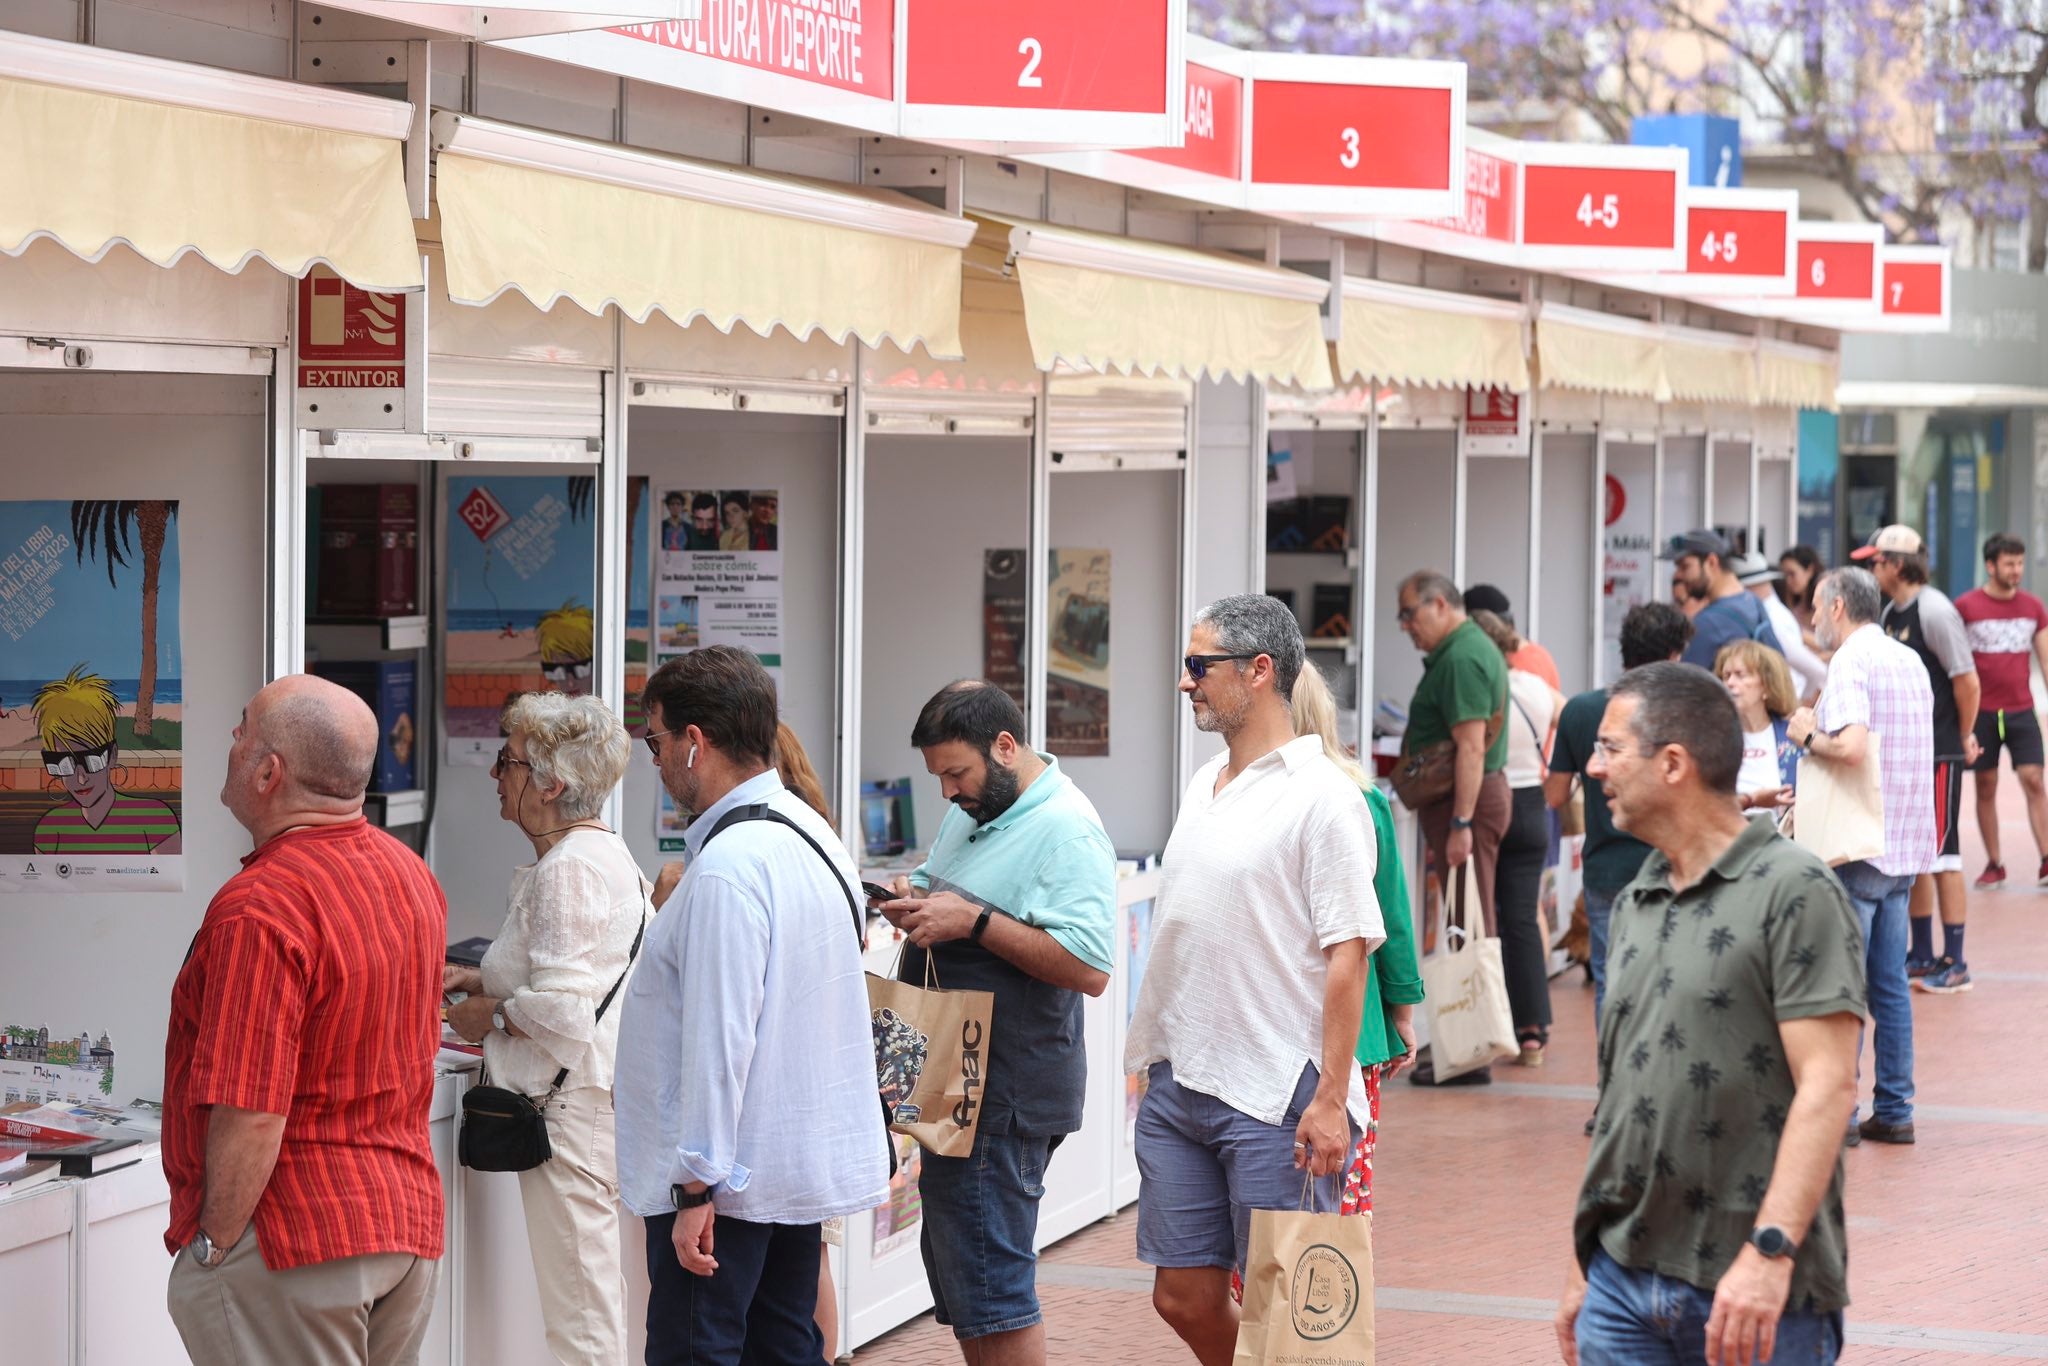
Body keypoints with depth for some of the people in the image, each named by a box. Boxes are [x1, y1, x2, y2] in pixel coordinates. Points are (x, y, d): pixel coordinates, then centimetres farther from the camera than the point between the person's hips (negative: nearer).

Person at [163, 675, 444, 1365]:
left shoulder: (259, 909, -22)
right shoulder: (411, 875, 7)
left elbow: (252, 1114, -25)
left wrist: (212, 1246, -14)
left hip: (289, 1240, -9)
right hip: (411, 1220, 9)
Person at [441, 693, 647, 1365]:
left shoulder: (566, 869, -17)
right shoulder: (608, 850, 14)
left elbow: (560, 1009, -23)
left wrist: (487, 1014, -6)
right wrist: (483, 980, 16)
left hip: (571, 1108, -10)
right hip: (611, 1092, 10)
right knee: (598, 1294, 15)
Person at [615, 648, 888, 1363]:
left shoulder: (727, 867, -20)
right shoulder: (810, 835, 11)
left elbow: (718, 1040, -22)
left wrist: (695, 1190, -19)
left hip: (727, 1177, -10)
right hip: (806, 1162, 10)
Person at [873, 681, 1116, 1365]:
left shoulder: (1066, 831, -16)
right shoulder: (972, 810, 14)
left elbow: (1089, 969, -24)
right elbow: (943, 887, 31)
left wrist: (973, 921, -23)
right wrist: (913, 898, 6)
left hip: (1004, 1097, -10)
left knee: (988, 1286, -8)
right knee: (955, 1271, 15)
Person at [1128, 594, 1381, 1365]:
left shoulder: (1320, 797, -11)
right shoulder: (1203, 788, 14)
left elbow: (1347, 954, -14)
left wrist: (1330, 1100, -19)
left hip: (1274, 1097, -8)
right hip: (1178, 1084, 8)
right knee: (1185, 1298, 9)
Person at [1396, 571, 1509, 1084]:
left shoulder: (1461, 659, -16)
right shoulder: (1472, 649, 19)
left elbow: (1471, 747, -23)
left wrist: (1460, 824, -25)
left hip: (1466, 799, -11)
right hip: (1473, 797, 11)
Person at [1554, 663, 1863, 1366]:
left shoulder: (1794, 891, -9)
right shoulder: (1634, 905, 15)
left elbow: (1827, 1086, -16)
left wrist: (1769, 1252, -25)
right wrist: (1584, 1264, 18)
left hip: (1755, 1291, -7)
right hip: (1622, 1280, 7)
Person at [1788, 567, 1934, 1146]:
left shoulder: (1850, 663, -14)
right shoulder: (1910, 662, 14)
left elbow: (1852, 747, -28)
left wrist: (1808, 736, -9)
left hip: (1856, 850, -8)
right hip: (1904, 846, 8)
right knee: (1890, 983, 12)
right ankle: (1894, 1111, 14)